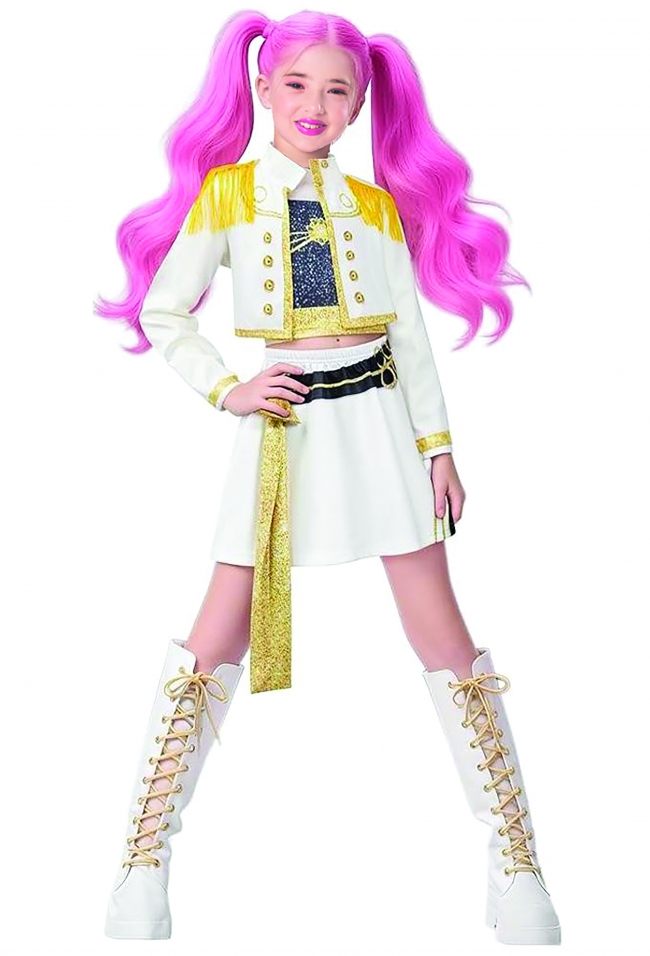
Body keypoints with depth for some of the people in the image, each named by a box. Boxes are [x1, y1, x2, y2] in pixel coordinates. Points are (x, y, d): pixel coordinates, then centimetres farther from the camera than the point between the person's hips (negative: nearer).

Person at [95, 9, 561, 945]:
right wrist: (227, 390, -7)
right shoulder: (226, 191, 4)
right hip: (281, 428, -1)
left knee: (444, 636, 0)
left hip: (378, 422, 1)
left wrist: (437, 446, 4)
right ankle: (143, 865, 12)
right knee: (218, 640, -2)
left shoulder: (380, 203, 9)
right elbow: (162, 313, 5)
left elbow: (411, 334, 9)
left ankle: (517, 869, 9)